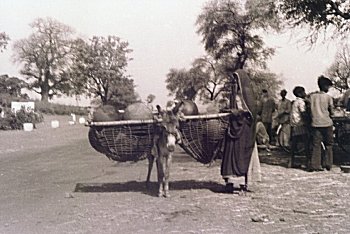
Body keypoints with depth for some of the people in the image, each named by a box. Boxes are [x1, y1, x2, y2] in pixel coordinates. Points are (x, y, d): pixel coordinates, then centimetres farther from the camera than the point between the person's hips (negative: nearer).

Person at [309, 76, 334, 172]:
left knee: (316, 145, 4)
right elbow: (331, 112, 0)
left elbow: (310, 109, 7)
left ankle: (314, 165, -1)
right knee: (329, 145, 11)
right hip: (326, 123, -3)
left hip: (315, 123, 3)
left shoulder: (312, 96, 4)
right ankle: (328, 164, 10)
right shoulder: (328, 97, -5)